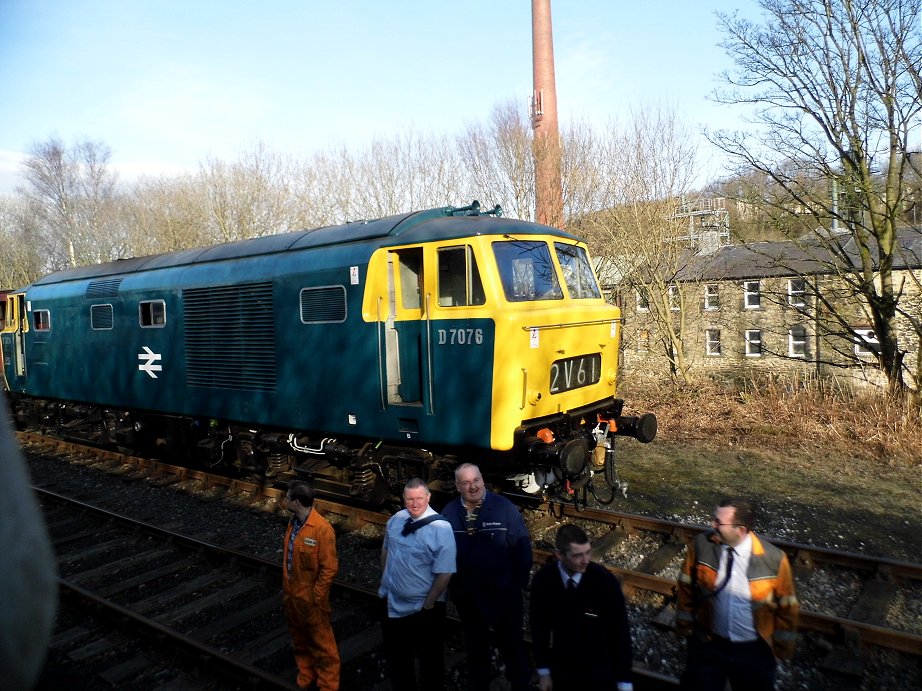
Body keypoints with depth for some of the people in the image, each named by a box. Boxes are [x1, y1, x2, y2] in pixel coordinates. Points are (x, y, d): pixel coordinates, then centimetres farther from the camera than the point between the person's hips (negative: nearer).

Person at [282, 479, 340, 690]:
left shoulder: (322, 529, -26)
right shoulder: (293, 522, -1)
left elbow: (329, 567, -21)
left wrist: (316, 596, -17)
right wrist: (285, 585, 13)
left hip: (310, 597, -8)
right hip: (291, 593, 8)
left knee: (321, 642, 9)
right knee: (299, 639, 24)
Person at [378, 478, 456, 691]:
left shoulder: (441, 529, -24)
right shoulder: (395, 519, -6)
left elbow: (444, 573, -22)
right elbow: (386, 550, 11)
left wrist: (428, 605, -17)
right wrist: (384, 581, 14)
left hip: (424, 608, -5)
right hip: (393, 603, 5)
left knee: (429, 658, 17)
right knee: (396, 655, 25)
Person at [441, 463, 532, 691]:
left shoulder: (504, 507, -15)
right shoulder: (448, 513, -9)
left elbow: (522, 547, -12)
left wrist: (519, 583, -12)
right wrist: (452, 588, -2)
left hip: (504, 593, -2)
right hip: (467, 596, 2)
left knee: (512, 645, 18)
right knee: (476, 647, 23)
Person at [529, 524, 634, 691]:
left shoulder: (605, 580, -23)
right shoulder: (543, 580, -17)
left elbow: (620, 631, -13)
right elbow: (539, 626, -3)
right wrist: (543, 671, 3)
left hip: (600, 671, -1)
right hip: (561, 668, 2)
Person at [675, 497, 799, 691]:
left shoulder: (774, 559, -21)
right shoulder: (701, 545, -19)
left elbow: (786, 607, -6)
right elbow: (686, 588, -4)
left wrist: (783, 645, 4)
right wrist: (685, 624, 6)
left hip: (755, 652, 0)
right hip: (707, 645, 1)